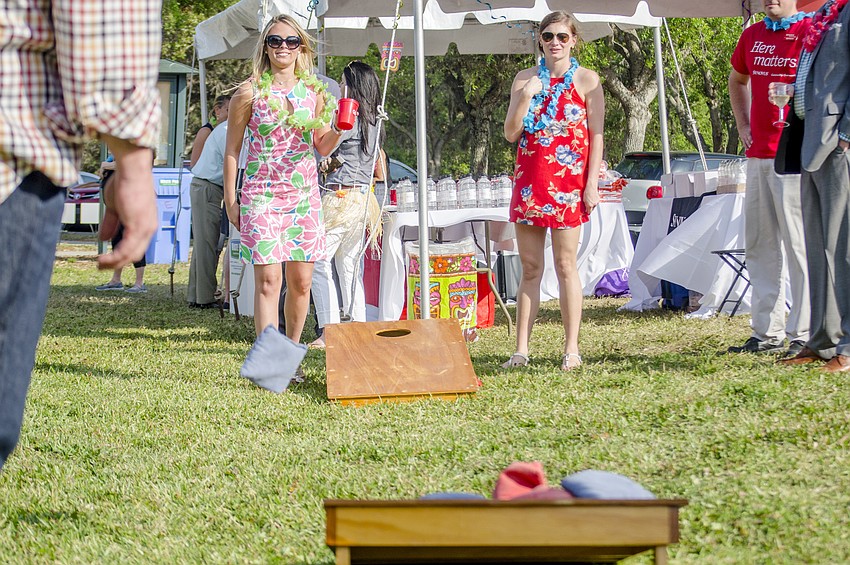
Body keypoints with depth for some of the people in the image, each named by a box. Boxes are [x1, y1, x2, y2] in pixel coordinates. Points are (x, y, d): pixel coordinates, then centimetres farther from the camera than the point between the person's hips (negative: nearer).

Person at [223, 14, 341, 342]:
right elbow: (232, 149, 3)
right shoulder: (250, 92, -2)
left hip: (304, 195, 4)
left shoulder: (314, 91, 7)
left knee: (301, 281, 5)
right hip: (261, 195, -3)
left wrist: (339, 130, -10)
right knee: (268, 280, -12)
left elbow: (322, 147, 12)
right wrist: (230, 201, 1)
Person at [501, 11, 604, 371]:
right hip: (530, 180, 3)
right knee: (530, 267, 4)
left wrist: (592, 185, -7)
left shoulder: (587, 80, 2)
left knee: (565, 266, -3)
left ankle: (571, 349, 2)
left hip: (568, 181, -3)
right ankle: (521, 350, 5)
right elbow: (511, 133, 6)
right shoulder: (525, 79, 10)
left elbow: (597, 135, 0)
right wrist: (527, 96, -8)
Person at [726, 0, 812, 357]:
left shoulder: (811, 31, -7)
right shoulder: (752, 36, 14)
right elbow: (737, 80, 31)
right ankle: (767, 333, 18)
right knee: (759, 245, 11)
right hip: (757, 154, 8)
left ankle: (805, 335, -4)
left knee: (798, 244, -7)